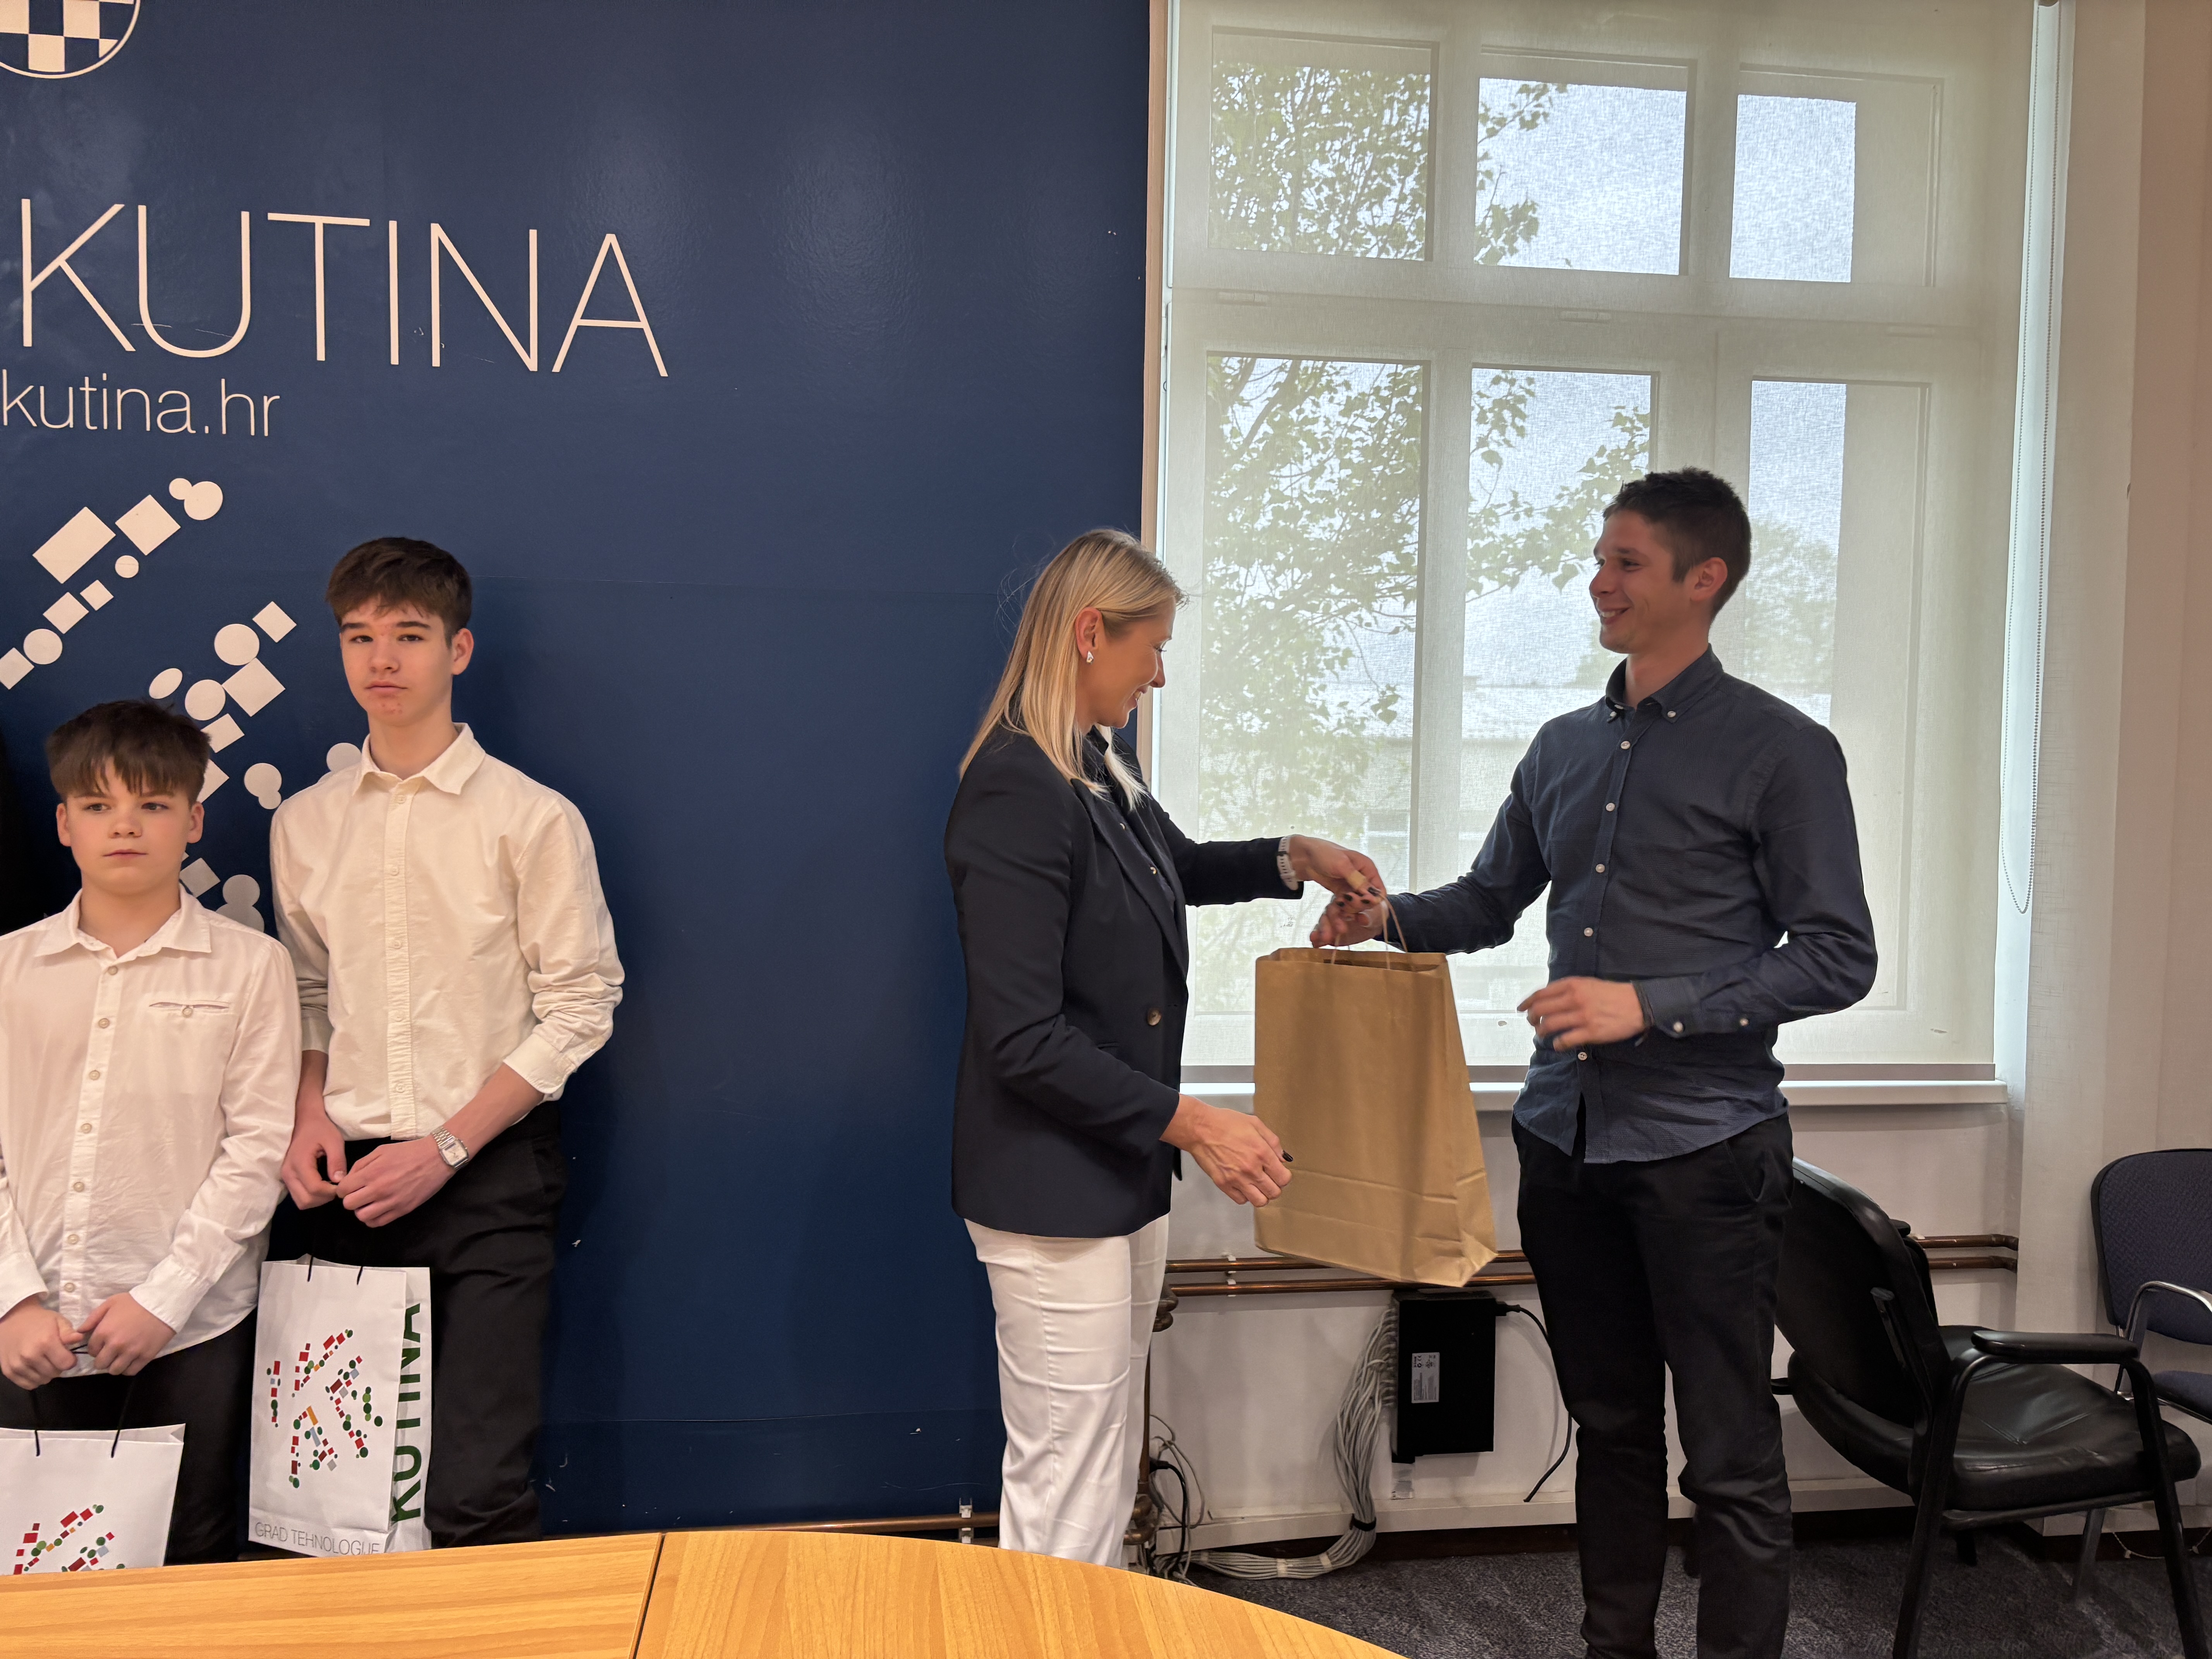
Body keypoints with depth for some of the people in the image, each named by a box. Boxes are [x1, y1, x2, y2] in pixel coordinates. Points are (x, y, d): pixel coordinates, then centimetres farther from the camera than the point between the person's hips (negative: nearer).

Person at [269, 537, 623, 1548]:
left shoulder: (532, 819, -4)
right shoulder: (304, 825, 10)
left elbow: (581, 1006, -6)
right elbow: (305, 994, 18)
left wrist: (445, 1147, -10)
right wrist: (308, 1113, 0)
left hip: (487, 1174, -4)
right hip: (348, 1178, 4)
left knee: (476, 1492, -8)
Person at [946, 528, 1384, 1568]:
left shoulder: (1102, 765, 7)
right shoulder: (1016, 792, -21)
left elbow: (1177, 865, 29)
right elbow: (1023, 1043, -24)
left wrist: (1294, 858, 13)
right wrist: (1188, 1121, -21)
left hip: (1124, 1172, 10)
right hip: (1053, 1191, -9)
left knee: (1110, 1463, 21)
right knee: (1065, 1490, 3)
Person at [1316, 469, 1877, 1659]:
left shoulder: (1780, 751, -7)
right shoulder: (1565, 748, 11)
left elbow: (1835, 959, -9)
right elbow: (1491, 901, 19)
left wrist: (1651, 1007, -17)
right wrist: (1388, 916, -1)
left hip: (1703, 1147, -5)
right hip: (1566, 1137, 6)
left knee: (1728, 1458, 3)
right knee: (1610, 1428, 18)